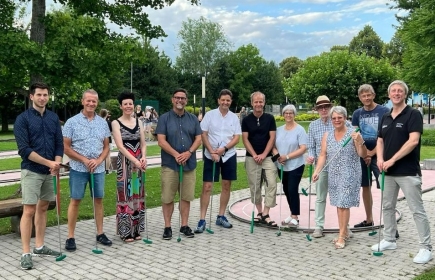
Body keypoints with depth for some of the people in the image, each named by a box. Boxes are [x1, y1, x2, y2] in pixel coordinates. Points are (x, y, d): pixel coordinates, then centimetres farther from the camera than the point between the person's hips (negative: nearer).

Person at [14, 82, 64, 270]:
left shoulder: (53, 118, 8)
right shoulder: (23, 119, -7)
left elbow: (59, 143, 9)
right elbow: (24, 149, -14)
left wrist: (57, 164, -8)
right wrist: (48, 162, -17)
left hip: (50, 171, 5)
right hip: (31, 171, -5)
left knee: (42, 208, 13)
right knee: (29, 211, -5)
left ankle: (39, 246, 23)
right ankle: (26, 253, 1)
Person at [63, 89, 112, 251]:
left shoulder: (102, 123, 7)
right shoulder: (72, 122, -4)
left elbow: (106, 147, 9)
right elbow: (65, 147, -6)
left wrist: (98, 161, -9)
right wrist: (84, 160, -14)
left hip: (99, 169, 4)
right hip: (78, 169, -3)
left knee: (98, 200, 10)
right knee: (75, 201, 1)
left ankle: (100, 233, 21)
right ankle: (70, 237, 9)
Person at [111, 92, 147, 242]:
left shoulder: (139, 122, 10)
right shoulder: (116, 123, -3)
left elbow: (143, 143, 6)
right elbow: (120, 146, -12)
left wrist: (143, 157, -13)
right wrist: (135, 161, -21)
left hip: (139, 162, 4)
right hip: (125, 162, -4)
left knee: (138, 195, 9)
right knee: (125, 195, -1)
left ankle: (136, 229, 19)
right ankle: (125, 231, 8)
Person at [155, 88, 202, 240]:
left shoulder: (193, 119, 10)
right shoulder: (164, 118, 1)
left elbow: (198, 139, 6)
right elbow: (161, 141, -7)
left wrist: (189, 153, -12)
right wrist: (176, 155, -17)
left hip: (189, 164, 3)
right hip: (170, 164, -3)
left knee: (186, 197, 8)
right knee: (167, 197, 1)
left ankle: (184, 225, 19)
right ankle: (167, 227, 12)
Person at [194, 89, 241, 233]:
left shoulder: (234, 117, 3)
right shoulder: (210, 115, -3)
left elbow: (237, 138, 0)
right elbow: (203, 135, -5)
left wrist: (224, 149, -14)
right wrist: (212, 152, -13)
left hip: (228, 155, 3)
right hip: (210, 155, -3)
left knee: (226, 186, 9)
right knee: (207, 186, -5)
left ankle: (221, 216, 22)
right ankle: (202, 220, 0)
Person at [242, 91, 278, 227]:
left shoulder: (270, 118, 3)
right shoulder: (246, 120, 2)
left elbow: (272, 138, -1)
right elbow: (245, 139, -1)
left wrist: (263, 154, -10)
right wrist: (255, 155, -11)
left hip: (267, 157, 0)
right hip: (251, 158, 0)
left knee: (272, 183, -12)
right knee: (255, 186, 5)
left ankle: (265, 214, -8)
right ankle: (259, 212, 19)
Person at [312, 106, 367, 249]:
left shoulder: (353, 133, -6)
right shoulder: (327, 135, 9)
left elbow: (363, 155, -7)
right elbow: (323, 155, 8)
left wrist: (359, 142, -25)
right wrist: (317, 171, -3)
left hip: (349, 174, -5)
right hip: (334, 175, 5)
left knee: (343, 203, -6)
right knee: (339, 204, 10)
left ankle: (342, 236, 0)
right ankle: (344, 231, 22)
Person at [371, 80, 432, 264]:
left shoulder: (413, 114, -8)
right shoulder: (385, 118, 12)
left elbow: (413, 141, -19)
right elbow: (380, 141, 14)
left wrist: (392, 160, -20)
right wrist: (380, 159, -6)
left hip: (408, 171, -7)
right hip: (388, 171, 7)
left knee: (417, 210, -3)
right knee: (387, 207, 14)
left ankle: (426, 248, 4)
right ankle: (389, 240, 27)